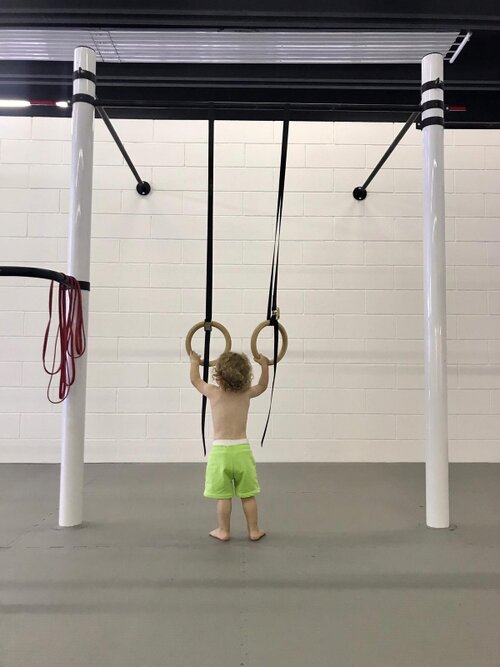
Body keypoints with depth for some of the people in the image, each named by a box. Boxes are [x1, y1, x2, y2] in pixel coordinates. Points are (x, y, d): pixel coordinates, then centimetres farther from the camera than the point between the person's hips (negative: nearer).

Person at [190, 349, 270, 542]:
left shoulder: (213, 393, -4)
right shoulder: (246, 394, 1)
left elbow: (195, 380, 14)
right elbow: (262, 386, 23)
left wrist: (195, 362, 30)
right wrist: (264, 366, 33)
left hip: (220, 450, -2)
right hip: (242, 450, 2)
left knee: (223, 495, 8)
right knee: (248, 495, 11)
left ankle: (223, 531, 19)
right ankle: (254, 531, 21)